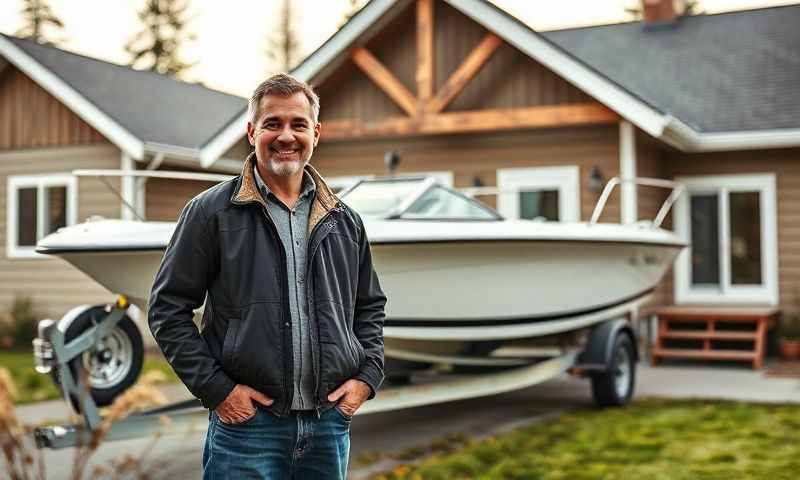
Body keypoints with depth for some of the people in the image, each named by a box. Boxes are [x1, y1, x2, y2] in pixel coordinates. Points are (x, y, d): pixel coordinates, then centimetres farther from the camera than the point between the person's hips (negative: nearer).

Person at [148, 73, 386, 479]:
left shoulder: (343, 221, 11)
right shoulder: (211, 212, -2)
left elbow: (370, 307, 20)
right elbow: (167, 308, -3)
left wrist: (367, 376, 5)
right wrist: (215, 388, -10)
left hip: (330, 423, 4)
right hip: (247, 421, -4)